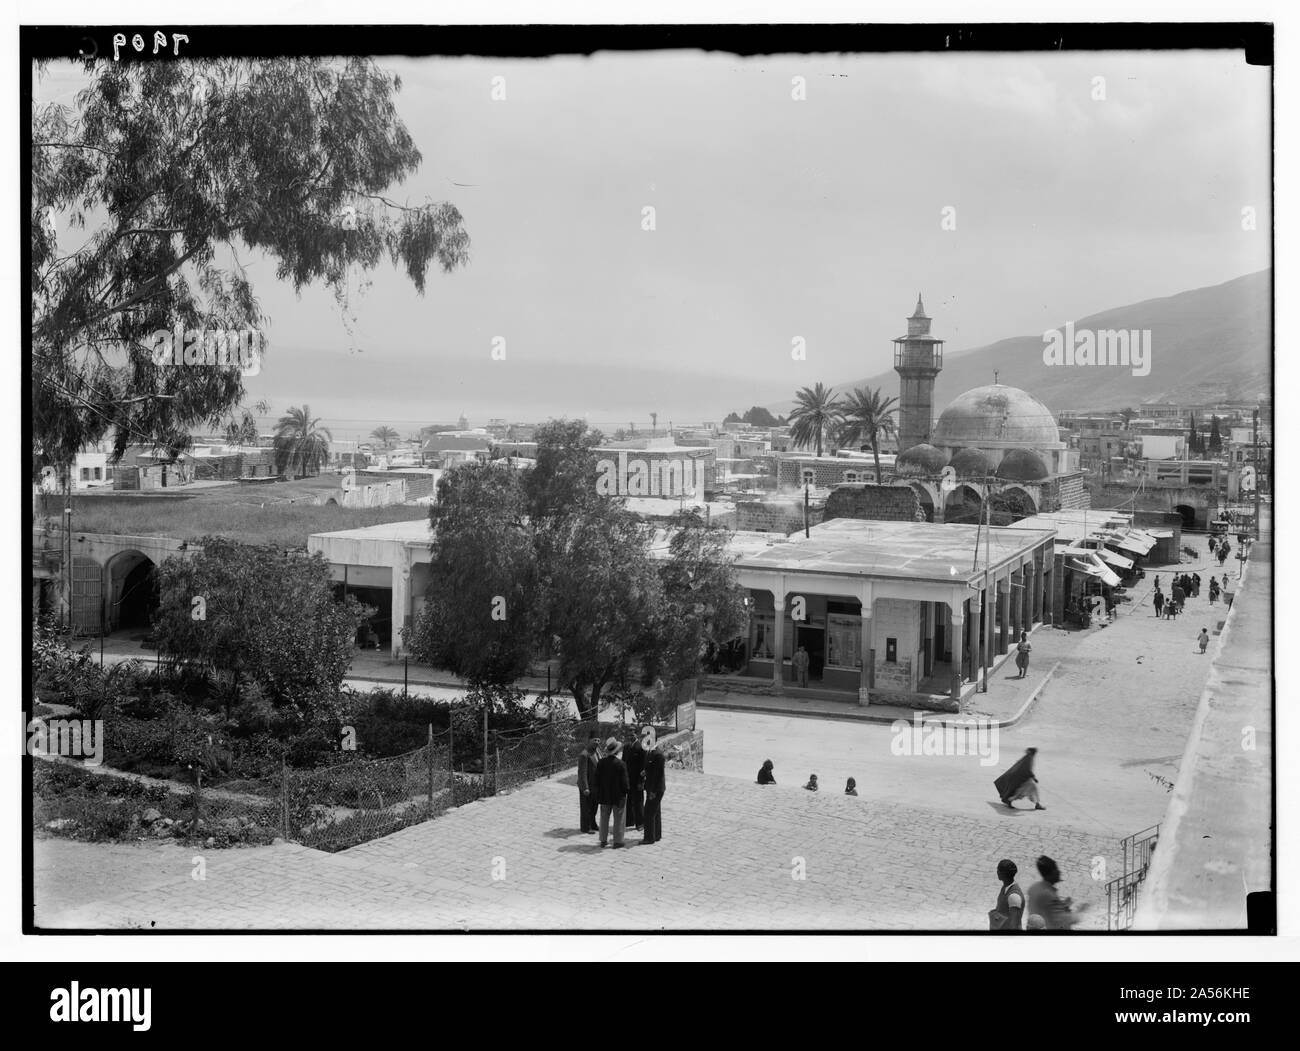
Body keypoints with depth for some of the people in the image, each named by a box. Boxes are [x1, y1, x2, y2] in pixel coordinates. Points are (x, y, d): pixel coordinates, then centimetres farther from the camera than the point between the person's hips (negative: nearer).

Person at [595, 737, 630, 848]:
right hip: (618, 796, -4)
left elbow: (597, 779, 2)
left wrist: (599, 792, 12)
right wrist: (625, 792, 0)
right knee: (618, 819, 6)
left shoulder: (601, 763, -5)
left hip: (604, 796, 4)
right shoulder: (621, 764, -17)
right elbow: (624, 781, -14)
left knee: (604, 818, 15)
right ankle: (617, 841, 9)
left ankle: (603, 840, 20)